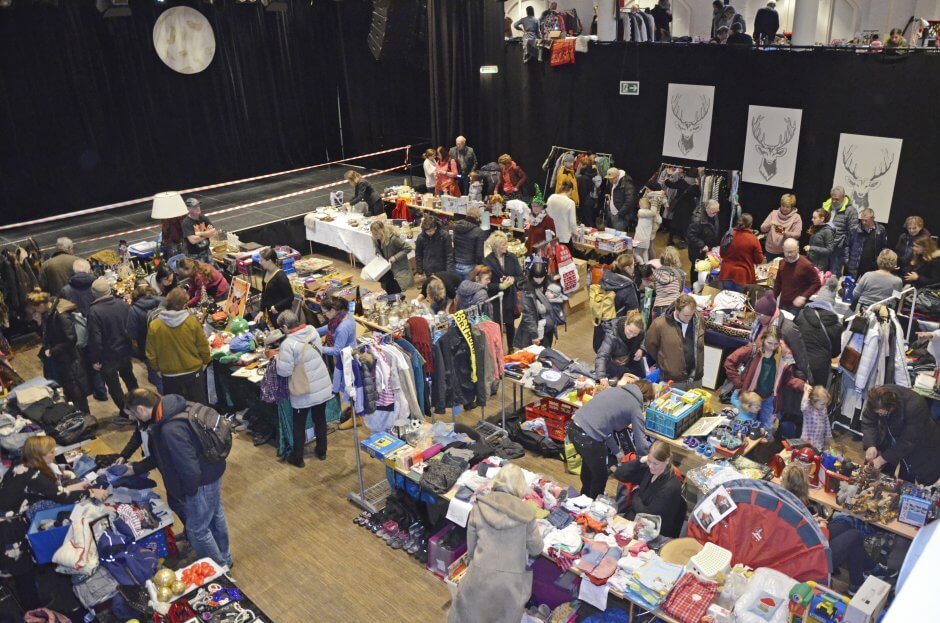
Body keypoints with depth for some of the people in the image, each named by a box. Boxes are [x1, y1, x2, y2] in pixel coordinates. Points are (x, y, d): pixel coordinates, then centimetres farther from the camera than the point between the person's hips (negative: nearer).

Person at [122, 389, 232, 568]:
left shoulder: (171, 430, -35)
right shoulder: (173, 410, -3)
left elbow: (189, 469, -29)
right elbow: (161, 454, 11)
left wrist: (189, 493, -12)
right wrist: (135, 468, 13)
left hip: (201, 482, -9)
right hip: (212, 472, 9)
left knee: (197, 530, 12)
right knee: (215, 516, 27)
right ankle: (224, 559, 49)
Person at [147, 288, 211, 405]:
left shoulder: (154, 325, -13)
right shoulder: (192, 321, -16)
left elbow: (151, 354, -3)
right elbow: (203, 347, -7)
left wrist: (158, 369, 14)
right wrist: (205, 362, 12)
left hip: (169, 376, 1)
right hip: (194, 372, -1)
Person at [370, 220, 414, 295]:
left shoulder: (393, 238, -27)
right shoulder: (375, 239, -7)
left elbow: (408, 248, -20)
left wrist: (395, 257, -23)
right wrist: (377, 253, -7)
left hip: (398, 271, -6)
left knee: (395, 294, -5)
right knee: (388, 293, 10)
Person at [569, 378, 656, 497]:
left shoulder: (613, 389, 18)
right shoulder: (635, 407, -1)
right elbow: (641, 446, -3)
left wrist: (616, 450, 20)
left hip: (573, 426, 8)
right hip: (588, 439, -8)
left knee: (588, 463, 35)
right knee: (601, 475, 20)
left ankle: (585, 497, 56)